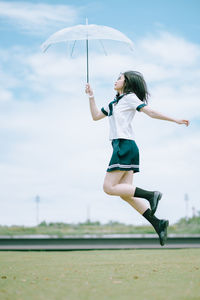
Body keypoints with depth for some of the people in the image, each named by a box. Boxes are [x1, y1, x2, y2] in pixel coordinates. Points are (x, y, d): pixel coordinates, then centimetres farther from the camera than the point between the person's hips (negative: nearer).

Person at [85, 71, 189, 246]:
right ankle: (158, 224, -4)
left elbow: (150, 112, -5)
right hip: (122, 147, 9)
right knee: (125, 193, 1)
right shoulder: (115, 103, 25)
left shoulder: (130, 97, 0)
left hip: (125, 145, -9)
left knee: (109, 187, -12)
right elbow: (96, 116, 28)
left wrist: (175, 120, -10)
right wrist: (91, 96, 19)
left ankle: (151, 195, -14)